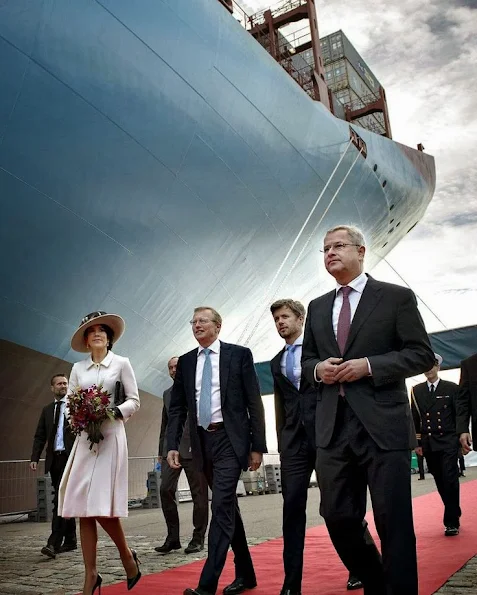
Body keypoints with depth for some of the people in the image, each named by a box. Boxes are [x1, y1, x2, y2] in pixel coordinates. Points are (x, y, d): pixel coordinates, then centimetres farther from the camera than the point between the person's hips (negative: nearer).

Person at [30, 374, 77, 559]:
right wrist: (34, 458, 1)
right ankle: (70, 540, 21)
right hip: (54, 459, 5)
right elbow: (40, 436, 13)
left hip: (71, 458, -5)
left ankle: (54, 543, -12)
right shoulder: (47, 409, 15)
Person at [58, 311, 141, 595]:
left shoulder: (121, 363, 3)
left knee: (101, 504, -10)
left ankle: (127, 555, 17)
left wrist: (114, 412, -15)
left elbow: (134, 401, 1)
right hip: (84, 438, 4)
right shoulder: (78, 368, 13)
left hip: (110, 436, -4)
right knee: (82, 507, 1)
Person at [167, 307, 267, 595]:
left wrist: (257, 446, -7)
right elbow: (177, 407, 9)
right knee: (228, 508, 14)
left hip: (230, 439, -5)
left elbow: (254, 403, -4)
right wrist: (173, 444, -2)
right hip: (203, 441, 5)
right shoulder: (185, 361, 9)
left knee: (222, 507, -12)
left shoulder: (239, 354, -3)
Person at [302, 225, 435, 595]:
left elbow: (422, 354, -3)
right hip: (334, 427, 5)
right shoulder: (318, 308, 16)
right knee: (338, 517, 10)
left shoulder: (397, 297, 1)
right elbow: (306, 359, 21)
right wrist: (318, 369, -2)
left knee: (393, 521, 2)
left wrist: (369, 365, -15)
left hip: (383, 424, -5)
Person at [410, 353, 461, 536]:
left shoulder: (451, 388, 1)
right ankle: (454, 512, 26)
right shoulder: (416, 390, 8)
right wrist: (417, 443, 6)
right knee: (440, 481, 9)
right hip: (428, 443, 3)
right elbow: (415, 418, 8)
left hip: (448, 442, -3)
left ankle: (451, 521, -1)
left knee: (450, 480, -9)